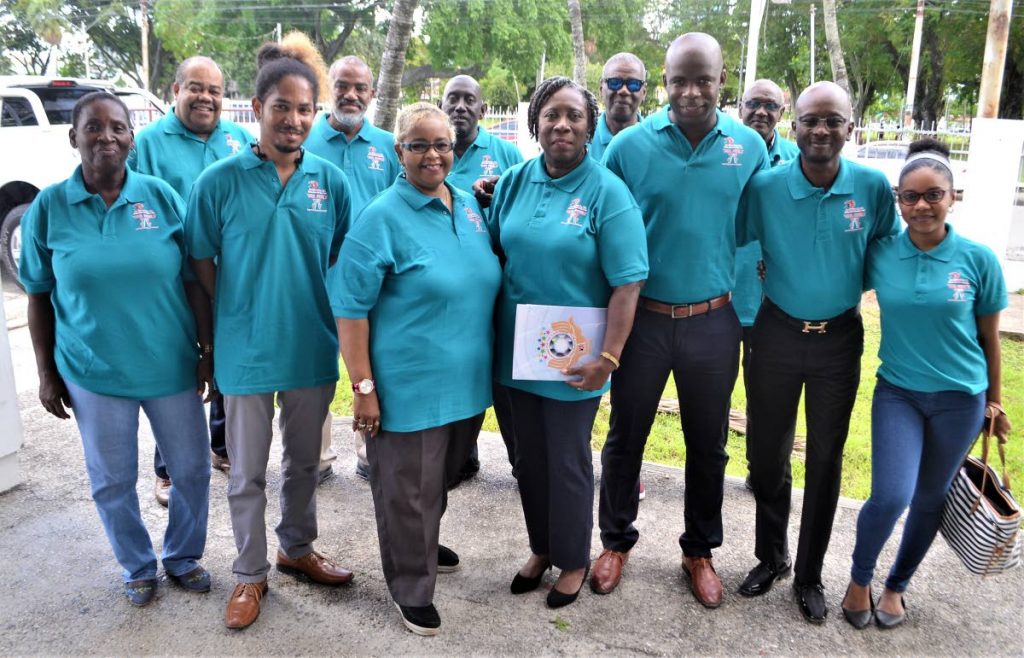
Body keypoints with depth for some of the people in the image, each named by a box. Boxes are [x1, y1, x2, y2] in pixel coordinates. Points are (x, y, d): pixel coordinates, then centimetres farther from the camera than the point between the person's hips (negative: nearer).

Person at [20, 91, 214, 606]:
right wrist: (46, 373, 2)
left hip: (171, 366, 1)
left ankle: (183, 558, 37)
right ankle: (138, 568, 38)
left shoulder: (161, 196, -5)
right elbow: (39, 297, 2)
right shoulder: (48, 207, -5)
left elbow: (195, 282, -1)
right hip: (93, 374, 0)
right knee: (112, 481, 14)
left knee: (192, 470, 12)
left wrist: (210, 352, -2)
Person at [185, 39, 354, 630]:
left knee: (304, 460, 19)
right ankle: (251, 574, 32)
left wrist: (332, 321, 2)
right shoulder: (219, 180, -9)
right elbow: (202, 264, -2)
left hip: (313, 348, 2)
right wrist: (234, 320, -3)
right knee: (247, 472, 12)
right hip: (245, 351, -2)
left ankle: (297, 549, 42)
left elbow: (345, 262, 5)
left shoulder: (332, 181, -3)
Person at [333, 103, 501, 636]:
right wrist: (363, 387, -17)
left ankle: (423, 547, 49)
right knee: (408, 491, 8)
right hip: (409, 387, -6)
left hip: (467, 382, 7)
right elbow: (350, 308, -15)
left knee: (442, 478, 24)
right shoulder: (382, 218, -14)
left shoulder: (469, 206, 6)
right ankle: (411, 587, 29)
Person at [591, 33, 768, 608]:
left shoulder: (750, 147, -2)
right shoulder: (629, 146, -7)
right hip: (642, 317, -1)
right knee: (626, 436, 12)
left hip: (714, 321, 1)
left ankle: (700, 550, 34)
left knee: (708, 445, 14)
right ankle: (617, 540, 34)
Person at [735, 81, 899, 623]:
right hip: (777, 334, 0)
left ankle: (809, 575, 28)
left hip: (839, 338, 0)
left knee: (825, 459, 10)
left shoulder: (873, 187, -9)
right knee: (767, 454, 11)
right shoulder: (765, 186, -11)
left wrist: (850, 284, -3)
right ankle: (771, 558, 33)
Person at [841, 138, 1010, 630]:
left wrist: (994, 400, 10)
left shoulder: (978, 259, -8)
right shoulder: (880, 255, -6)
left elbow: (989, 335, 2)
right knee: (890, 497, -13)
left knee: (929, 500, 12)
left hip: (960, 399, 0)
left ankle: (897, 585, 36)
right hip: (897, 392, 0)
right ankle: (859, 578, 16)